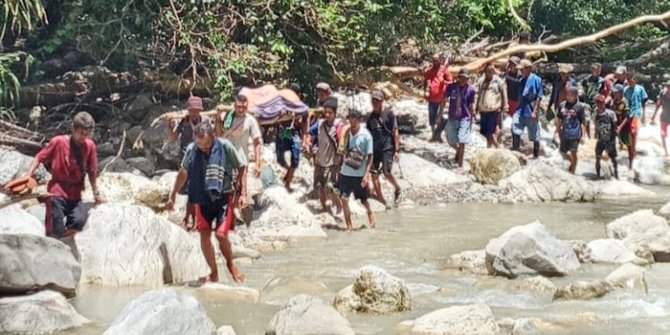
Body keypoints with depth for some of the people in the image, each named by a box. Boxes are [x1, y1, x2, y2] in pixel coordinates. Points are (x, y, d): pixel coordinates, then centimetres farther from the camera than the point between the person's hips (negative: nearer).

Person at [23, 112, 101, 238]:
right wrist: (28, 175, -11)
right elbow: (39, 158, -1)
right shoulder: (58, 142, -11)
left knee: (79, 222, -21)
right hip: (57, 191, -2)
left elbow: (91, 171, 6)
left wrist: (96, 193, 11)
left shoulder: (90, 146, -4)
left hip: (75, 193, 2)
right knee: (55, 231, -10)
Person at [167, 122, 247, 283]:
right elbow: (183, 173, 13)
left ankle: (230, 264, 14)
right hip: (202, 198, 3)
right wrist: (173, 195, 17)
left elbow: (241, 168, -2)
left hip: (222, 196, -3)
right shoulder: (191, 149, -3)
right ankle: (213, 273, 15)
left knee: (221, 234, -14)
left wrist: (243, 194, -7)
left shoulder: (225, 147, -13)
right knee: (204, 235, 1)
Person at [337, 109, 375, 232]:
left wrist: (367, 174, -15)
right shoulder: (347, 132, 2)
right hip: (345, 171, 3)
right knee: (344, 198, -7)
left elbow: (370, 157, -9)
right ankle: (349, 226, 1)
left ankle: (370, 215, 41)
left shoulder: (366, 135, -11)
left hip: (359, 173, -3)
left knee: (363, 199, 12)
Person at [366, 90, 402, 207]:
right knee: (374, 173, 0)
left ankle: (397, 188, 16)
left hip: (387, 148, -5)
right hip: (374, 149, 5)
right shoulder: (371, 116, 10)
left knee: (387, 173, -13)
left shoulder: (389, 113, -4)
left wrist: (397, 150, -10)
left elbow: (395, 133, -5)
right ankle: (380, 199, 10)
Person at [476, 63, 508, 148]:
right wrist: (477, 109, 19)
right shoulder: (482, 82, 13)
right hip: (483, 111, 6)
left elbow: (504, 96, -3)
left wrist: (504, 108, -6)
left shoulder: (498, 81, -4)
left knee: (490, 133, -9)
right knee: (485, 133, 11)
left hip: (494, 111, -6)